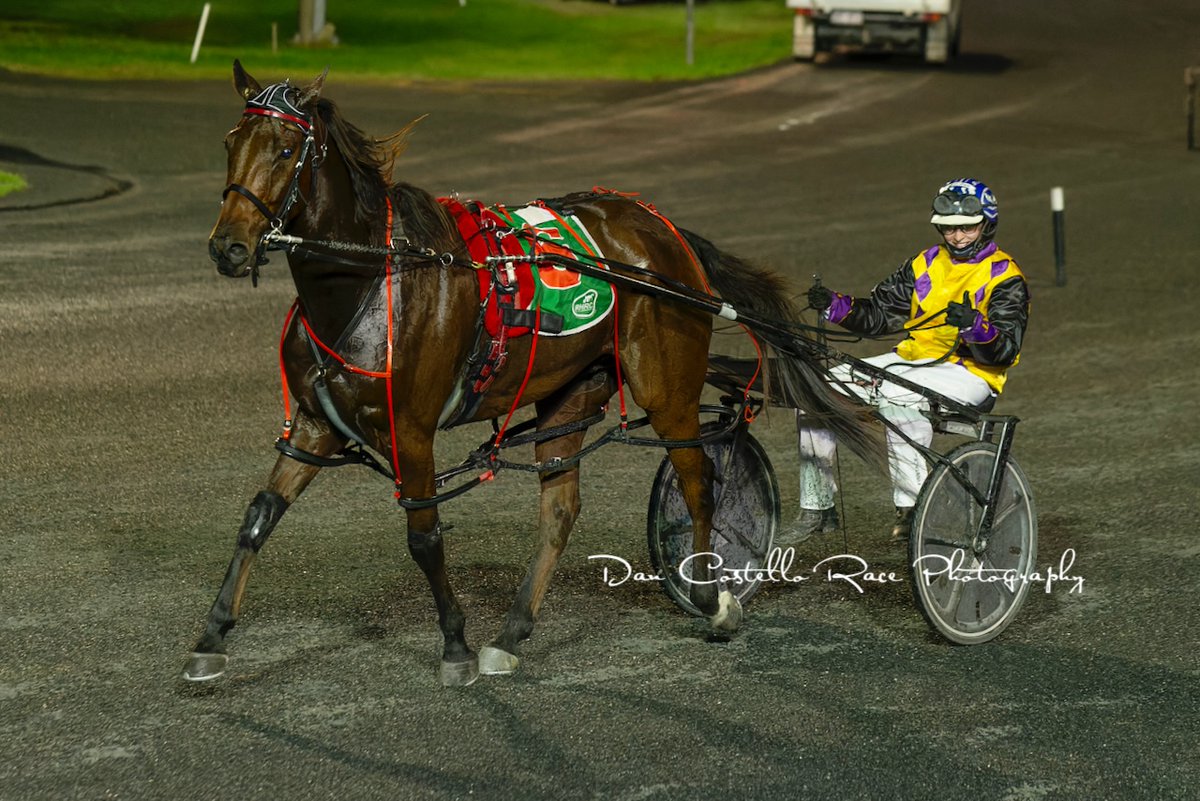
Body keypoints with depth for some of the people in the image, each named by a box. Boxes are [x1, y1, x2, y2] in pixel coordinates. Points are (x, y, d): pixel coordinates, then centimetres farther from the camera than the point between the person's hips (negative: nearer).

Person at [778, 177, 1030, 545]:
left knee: (892, 395, -37)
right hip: (911, 359, 7)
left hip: (968, 373, -7)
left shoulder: (1005, 278, -3)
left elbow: (1005, 351, -13)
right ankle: (817, 508, -2)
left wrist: (975, 326, -33)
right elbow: (878, 314, 15)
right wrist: (835, 306, -3)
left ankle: (912, 507, -33)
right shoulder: (926, 264, 16)